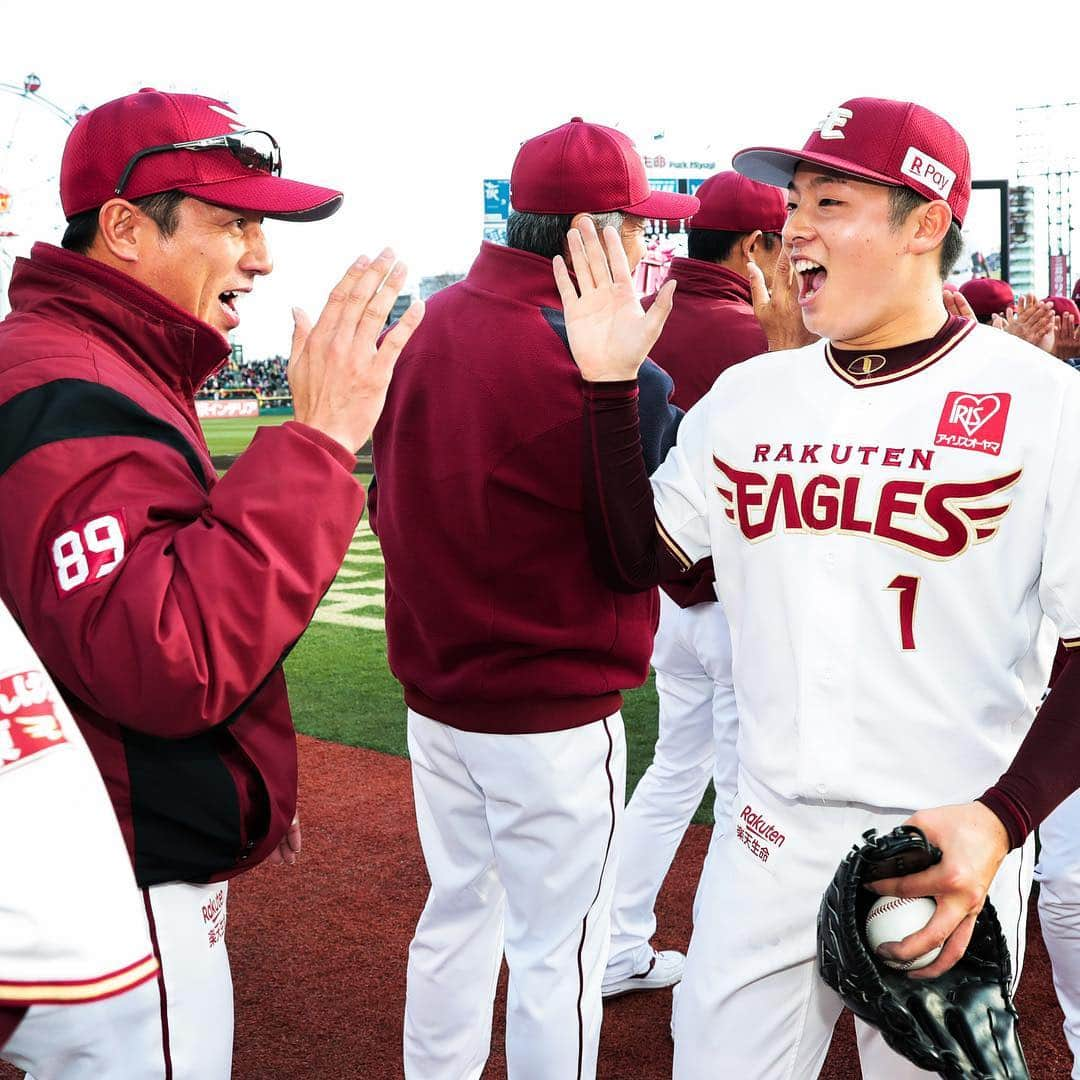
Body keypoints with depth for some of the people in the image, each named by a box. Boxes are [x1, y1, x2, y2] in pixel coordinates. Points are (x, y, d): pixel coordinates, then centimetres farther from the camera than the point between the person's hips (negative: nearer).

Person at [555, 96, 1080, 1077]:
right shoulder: (746, 395, 4)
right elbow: (635, 559, 7)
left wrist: (1001, 820, -22)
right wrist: (610, 383, -2)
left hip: (947, 854, -3)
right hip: (767, 840, 4)